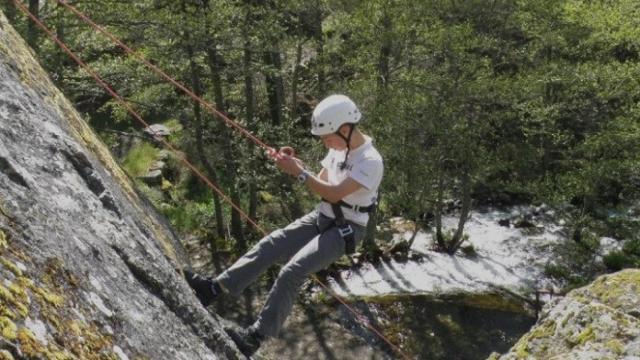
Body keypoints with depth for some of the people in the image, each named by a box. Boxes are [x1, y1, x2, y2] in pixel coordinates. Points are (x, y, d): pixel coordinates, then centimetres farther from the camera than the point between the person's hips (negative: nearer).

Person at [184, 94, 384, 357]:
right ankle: (214, 288, -11)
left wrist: (298, 172, -26)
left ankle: (256, 336, -20)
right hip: (320, 218, 8)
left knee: (292, 271, -23)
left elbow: (334, 193, -26)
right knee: (269, 246, -8)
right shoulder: (339, 149, 5)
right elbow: (320, 184, 12)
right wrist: (296, 165, -4)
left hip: (345, 230, -8)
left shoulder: (371, 161, -21)